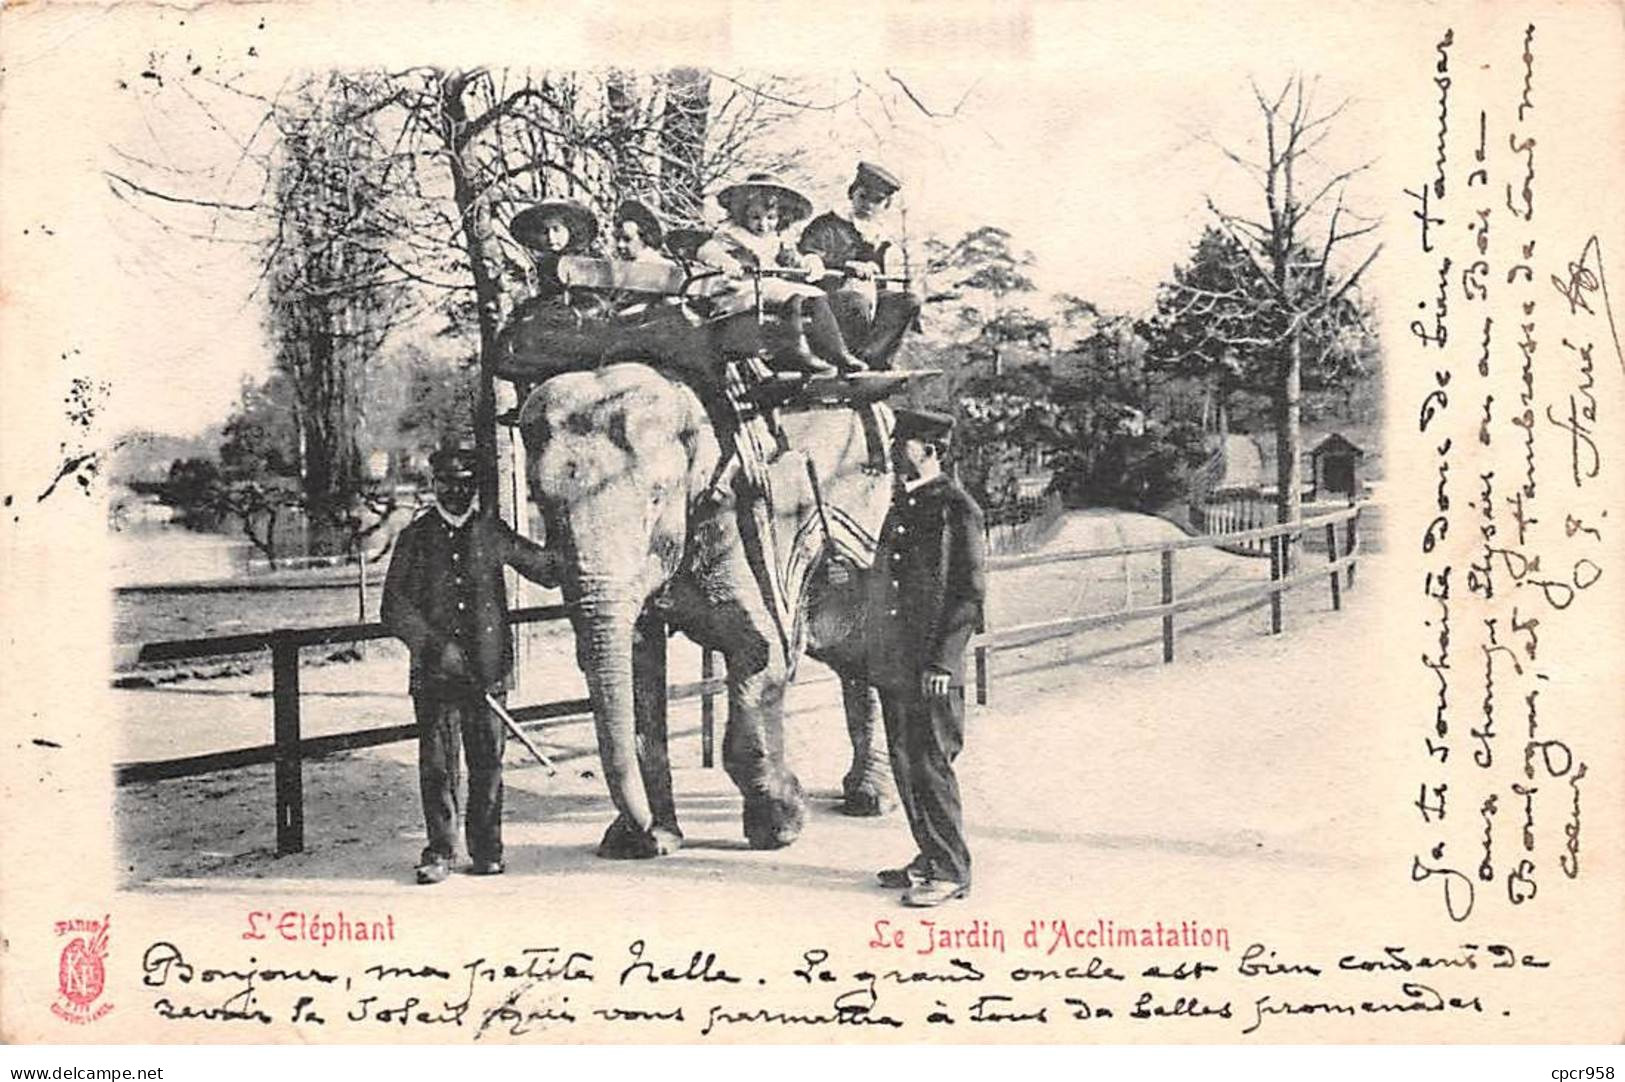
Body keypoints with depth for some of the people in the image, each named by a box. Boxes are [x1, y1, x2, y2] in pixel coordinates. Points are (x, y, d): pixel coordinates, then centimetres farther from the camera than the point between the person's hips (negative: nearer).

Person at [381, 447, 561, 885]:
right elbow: (395, 606, 0)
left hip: (487, 670, 1)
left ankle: (487, 849, 15)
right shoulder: (416, 536, 5)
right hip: (435, 671, -1)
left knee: (488, 762, 4)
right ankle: (440, 852, 8)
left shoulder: (492, 533, 9)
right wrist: (434, 644, -10)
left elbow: (547, 568, 19)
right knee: (437, 763, -2)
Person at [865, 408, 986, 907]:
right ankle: (930, 857, 23)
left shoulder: (957, 509, -9)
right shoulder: (901, 505, 15)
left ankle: (951, 871, 4)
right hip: (893, 664, 8)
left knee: (931, 765, -5)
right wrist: (875, 650, 16)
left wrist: (943, 659, -16)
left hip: (932, 668, -8)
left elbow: (971, 591, -11)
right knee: (906, 766, 12)